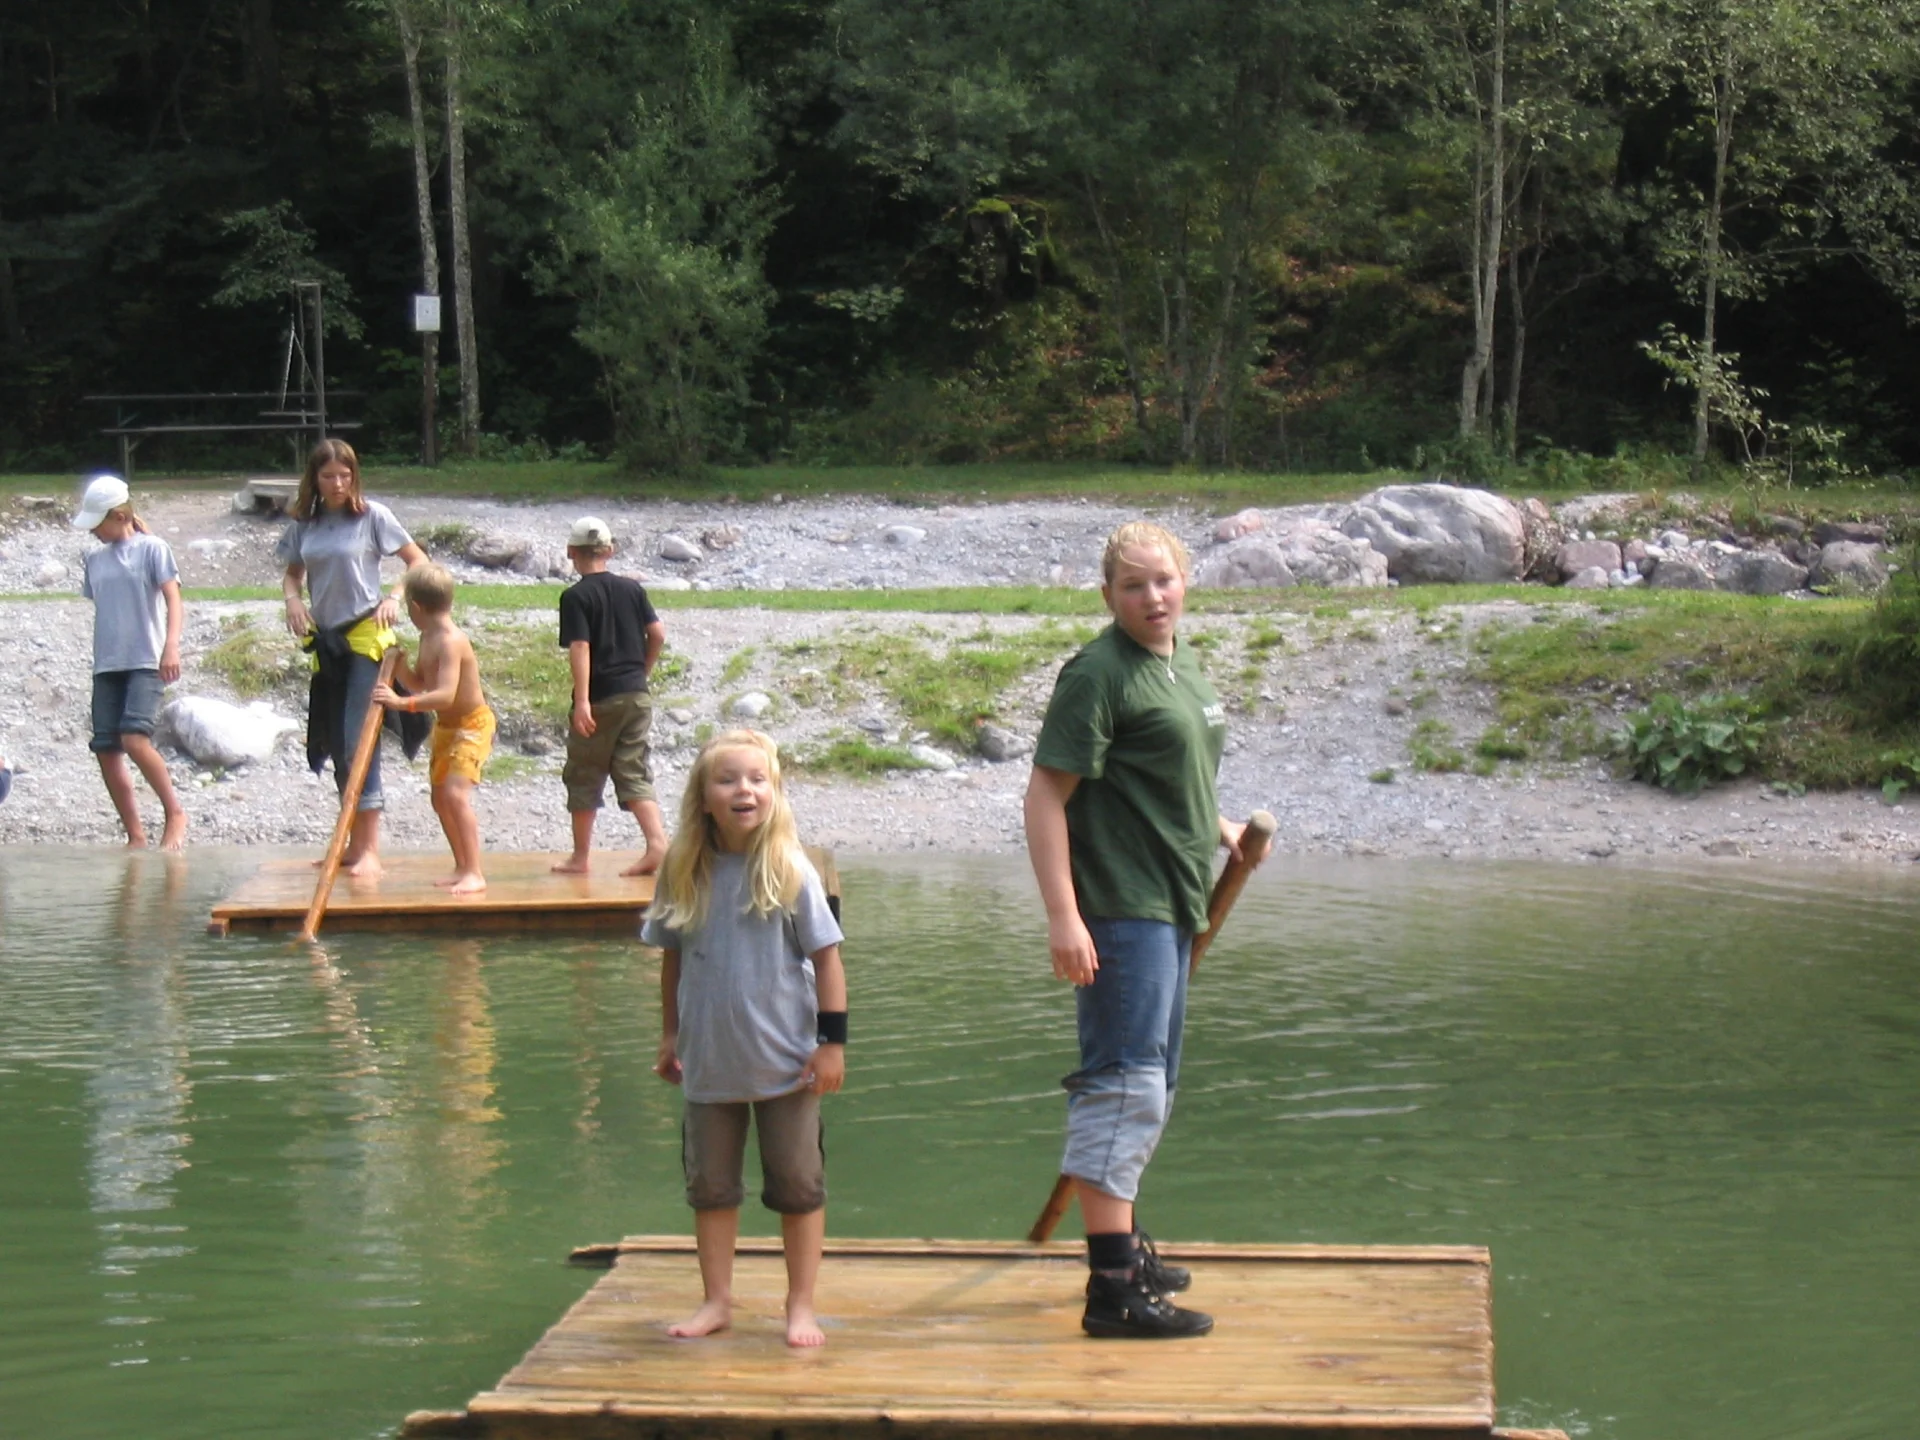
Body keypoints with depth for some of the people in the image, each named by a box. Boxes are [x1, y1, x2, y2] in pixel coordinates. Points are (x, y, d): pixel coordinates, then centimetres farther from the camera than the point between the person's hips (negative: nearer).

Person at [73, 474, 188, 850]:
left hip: (145, 662, -6)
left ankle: (175, 813, -7)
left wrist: (171, 646, -21)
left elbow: (173, 599, -8)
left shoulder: (151, 548, 0)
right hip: (106, 665, 6)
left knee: (134, 739, -24)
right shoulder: (95, 558, 15)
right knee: (106, 751, -1)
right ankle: (135, 837, 8)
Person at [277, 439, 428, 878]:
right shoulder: (304, 524, 7)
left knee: (358, 741, -12)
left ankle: (369, 850, -11)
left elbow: (418, 561, 0)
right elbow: (292, 573, 19)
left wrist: (395, 598, -15)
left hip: (366, 636, -5)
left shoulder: (371, 516, -5)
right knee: (335, 744, 10)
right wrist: (292, 599, -2)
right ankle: (355, 843, 20)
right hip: (326, 642, 6)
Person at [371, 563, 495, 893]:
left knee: (456, 793, -23)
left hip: (472, 724, -10)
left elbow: (446, 695, -37)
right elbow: (420, 684, 16)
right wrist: (397, 665, 0)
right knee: (440, 798, 16)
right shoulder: (427, 638, 3)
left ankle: (474, 874, -23)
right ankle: (462, 868, 29)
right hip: (446, 726, 10)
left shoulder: (450, 641, -26)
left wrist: (403, 703, -45)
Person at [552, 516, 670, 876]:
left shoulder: (575, 596, -8)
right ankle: (658, 840, -14)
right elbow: (657, 633, 6)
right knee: (634, 772, 6)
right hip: (636, 696, 5)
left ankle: (580, 857, 16)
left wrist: (582, 701, -21)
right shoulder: (632, 588, 7)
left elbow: (580, 648, -17)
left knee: (583, 778, 8)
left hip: (599, 698, -4)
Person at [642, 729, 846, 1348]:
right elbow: (672, 957, 9)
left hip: (785, 1061, -3)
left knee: (798, 1185, 6)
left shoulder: (790, 871, -10)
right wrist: (670, 1035, 12)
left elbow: (826, 956, -7)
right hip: (709, 1063, 3)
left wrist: (832, 1041, -9)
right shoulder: (684, 874, -2)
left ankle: (801, 1306, 18)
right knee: (709, 1185, 12)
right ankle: (716, 1301, 25)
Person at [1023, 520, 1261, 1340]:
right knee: (1124, 1083, -12)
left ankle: (1124, 1248, 32)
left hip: (1171, 904, 10)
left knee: (1151, 1086, 19)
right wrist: (1062, 915, -25)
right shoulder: (1099, 672, -13)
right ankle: (1113, 1288, -12)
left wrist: (1221, 829, 14)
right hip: (1120, 909, -10)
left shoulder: (1181, 667, 15)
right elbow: (1046, 794, -19)